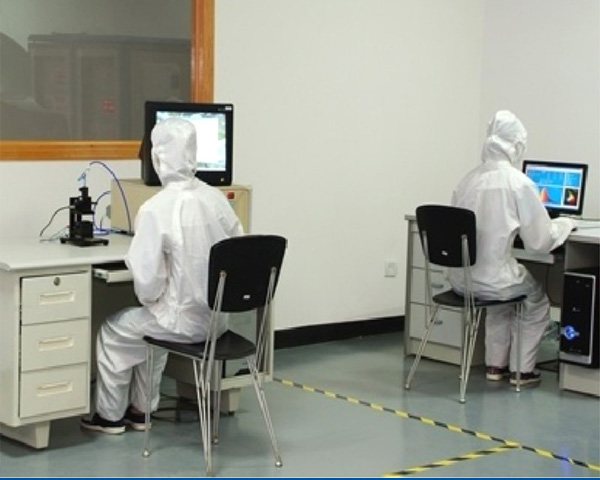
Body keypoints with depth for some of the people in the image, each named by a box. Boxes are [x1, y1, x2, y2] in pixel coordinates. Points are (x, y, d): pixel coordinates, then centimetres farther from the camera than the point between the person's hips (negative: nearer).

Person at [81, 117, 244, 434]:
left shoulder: (156, 209, -20)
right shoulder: (217, 199, -3)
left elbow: (147, 282, -19)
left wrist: (148, 298, 4)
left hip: (185, 320, -6)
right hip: (219, 317, 6)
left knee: (112, 331, 21)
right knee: (151, 324, 34)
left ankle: (110, 415, 35)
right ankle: (140, 409, 40)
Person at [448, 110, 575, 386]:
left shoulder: (468, 180, 1)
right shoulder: (519, 183, -14)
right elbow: (540, 243, -8)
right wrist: (565, 225, 11)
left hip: (459, 279, 5)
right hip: (491, 279, -5)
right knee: (537, 299, 27)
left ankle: (495, 364, 38)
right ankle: (521, 369, 33)